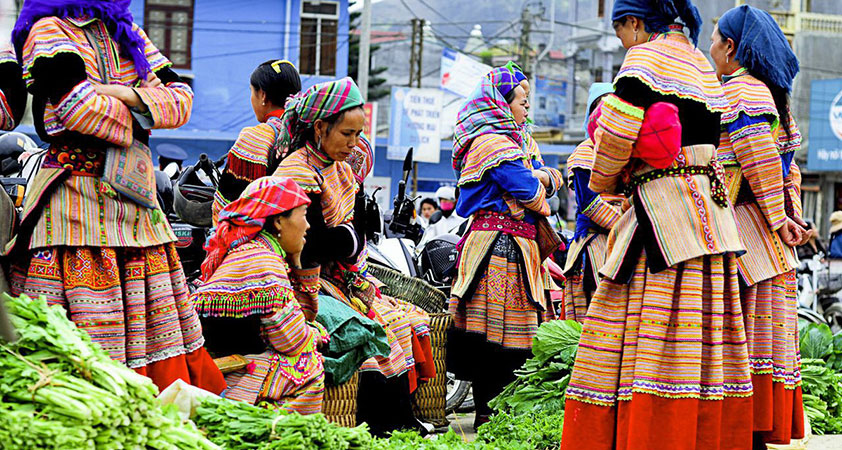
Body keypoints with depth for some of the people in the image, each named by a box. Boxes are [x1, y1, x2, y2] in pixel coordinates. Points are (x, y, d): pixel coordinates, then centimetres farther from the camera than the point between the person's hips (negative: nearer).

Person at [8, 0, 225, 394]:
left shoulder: (129, 34, 18)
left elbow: (181, 99, 9)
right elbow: (77, 105, -18)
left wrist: (127, 95, -8)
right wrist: (139, 116, -3)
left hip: (135, 197, 7)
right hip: (76, 195, -7)